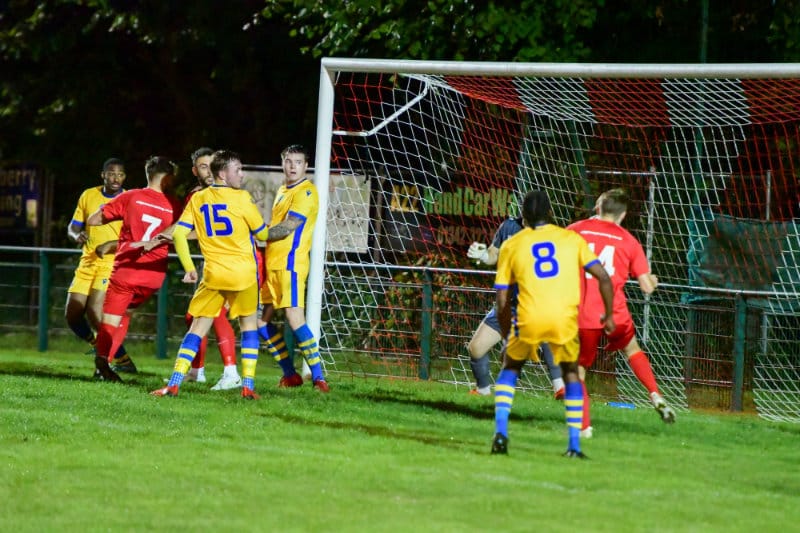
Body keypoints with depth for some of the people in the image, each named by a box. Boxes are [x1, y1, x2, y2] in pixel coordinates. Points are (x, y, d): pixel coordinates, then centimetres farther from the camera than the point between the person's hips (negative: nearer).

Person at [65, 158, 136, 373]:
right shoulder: (88, 196, 7)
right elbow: (73, 227, 13)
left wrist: (108, 245, -27)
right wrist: (77, 236, -11)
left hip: (114, 262, -6)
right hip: (88, 263, 6)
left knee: (94, 313, -21)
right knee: (72, 315, 3)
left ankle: (122, 360, -10)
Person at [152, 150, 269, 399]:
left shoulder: (198, 199, 6)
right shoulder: (242, 198, -4)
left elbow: (178, 234, 2)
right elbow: (262, 233, 4)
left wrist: (189, 268, 8)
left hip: (213, 275, 2)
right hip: (244, 275, -2)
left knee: (197, 329, 7)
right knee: (249, 325, 14)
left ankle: (174, 383, -4)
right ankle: (248, 385, 6)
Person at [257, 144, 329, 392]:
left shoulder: (306, 192, -10)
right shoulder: (282, 191, 18)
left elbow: (287, 228, -17)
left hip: (290, 263, -10)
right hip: (273, 262, 10)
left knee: (295, 318, -16)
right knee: (261, 319, 9)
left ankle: (318, 376, -13)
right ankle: (290, 374, 16)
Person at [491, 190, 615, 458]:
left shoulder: (511, 245, 13)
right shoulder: (571, 238, 14)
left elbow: (502, 301, 11)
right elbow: (603, 278, 8)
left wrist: (506, 336, 24)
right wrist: (608, 315, 20)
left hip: (529, 319, 0)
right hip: (565, 319, 0)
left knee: (510, 368, 24)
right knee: (571, 373, 23)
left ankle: (500, 432, 5)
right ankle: (574, 445, 16)